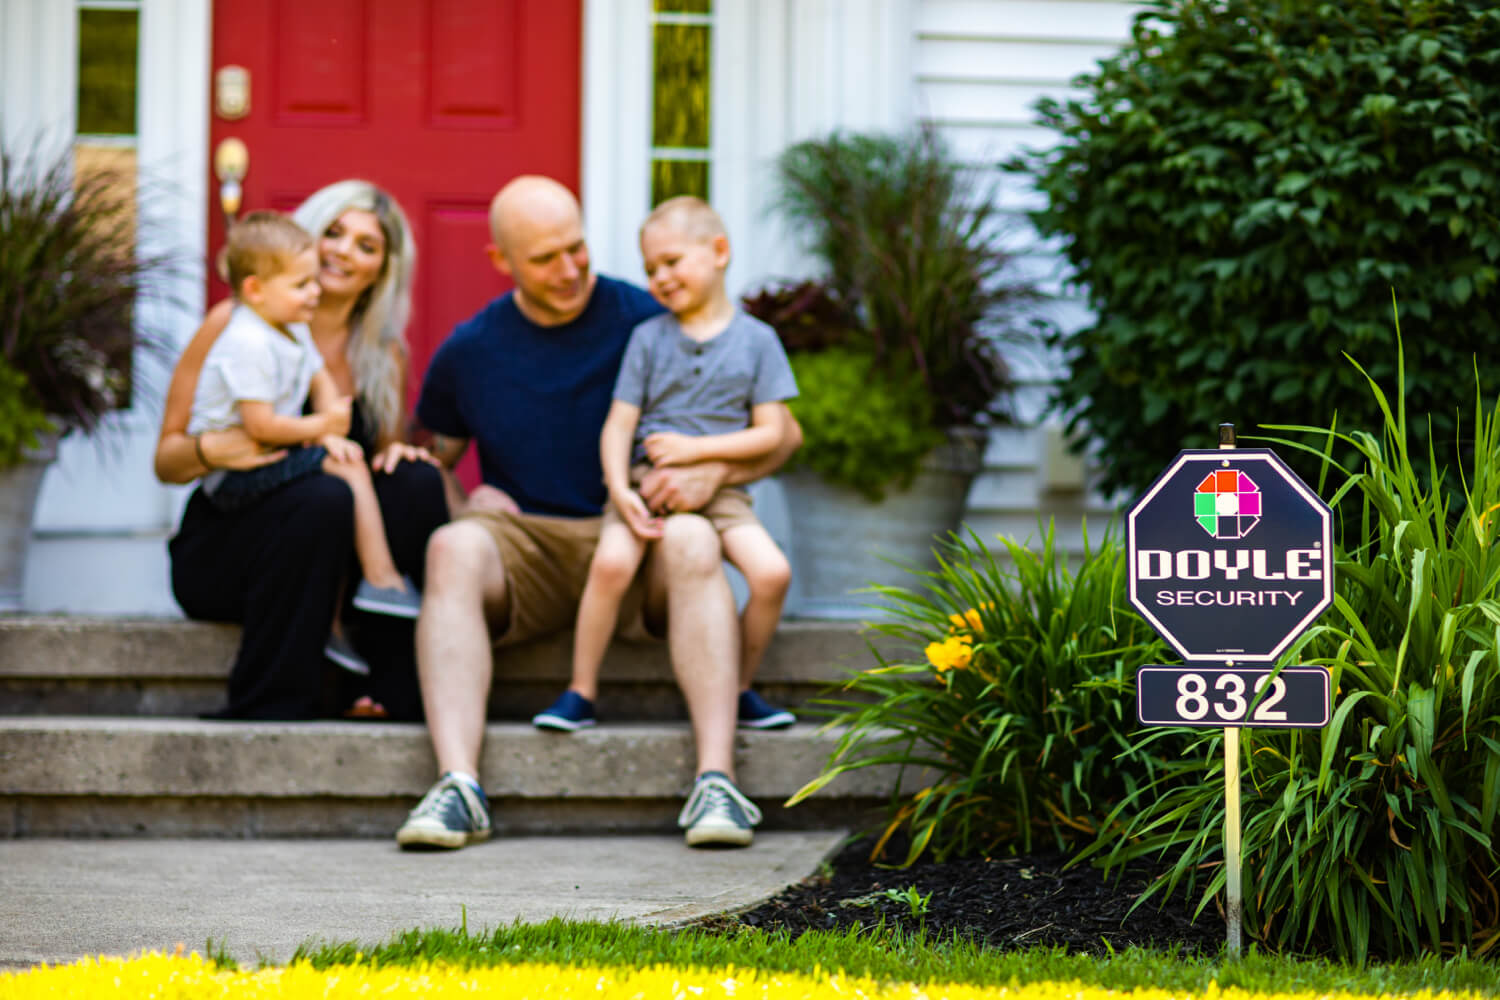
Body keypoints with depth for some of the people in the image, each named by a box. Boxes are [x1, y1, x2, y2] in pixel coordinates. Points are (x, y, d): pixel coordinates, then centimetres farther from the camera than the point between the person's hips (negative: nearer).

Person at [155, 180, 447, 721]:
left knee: (417, 484, -22)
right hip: (219, 554, -4)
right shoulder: (234, 327, -2)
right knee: (322, 497, -33)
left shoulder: (384, 356, 9)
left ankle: (387, 688, -25)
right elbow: (166, 461, -2)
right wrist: (210, 450, -25)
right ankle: (271, 705, -28)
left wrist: (398, 452, -8)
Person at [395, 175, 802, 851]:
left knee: (691, 542, -35)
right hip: (525, 547, 1)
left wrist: (711, 472, -15)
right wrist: (468, 501, -2)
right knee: (452, 548, -32)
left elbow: (782, 432, 5)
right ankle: (457, 787, -44)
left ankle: (716, 780, -43)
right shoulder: (469, 352, 9)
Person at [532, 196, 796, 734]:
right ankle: (580, 692, -16)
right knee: (611, 561, -29)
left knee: (772, 572, -22)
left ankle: (740, 690, 1)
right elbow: (618, 424, 3)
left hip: (716, 483, 0)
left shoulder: (756, 340, 5)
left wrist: (695, 448, -11)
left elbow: (770, 433, 0)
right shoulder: (648, 337, 6)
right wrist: (620, 489, -14)